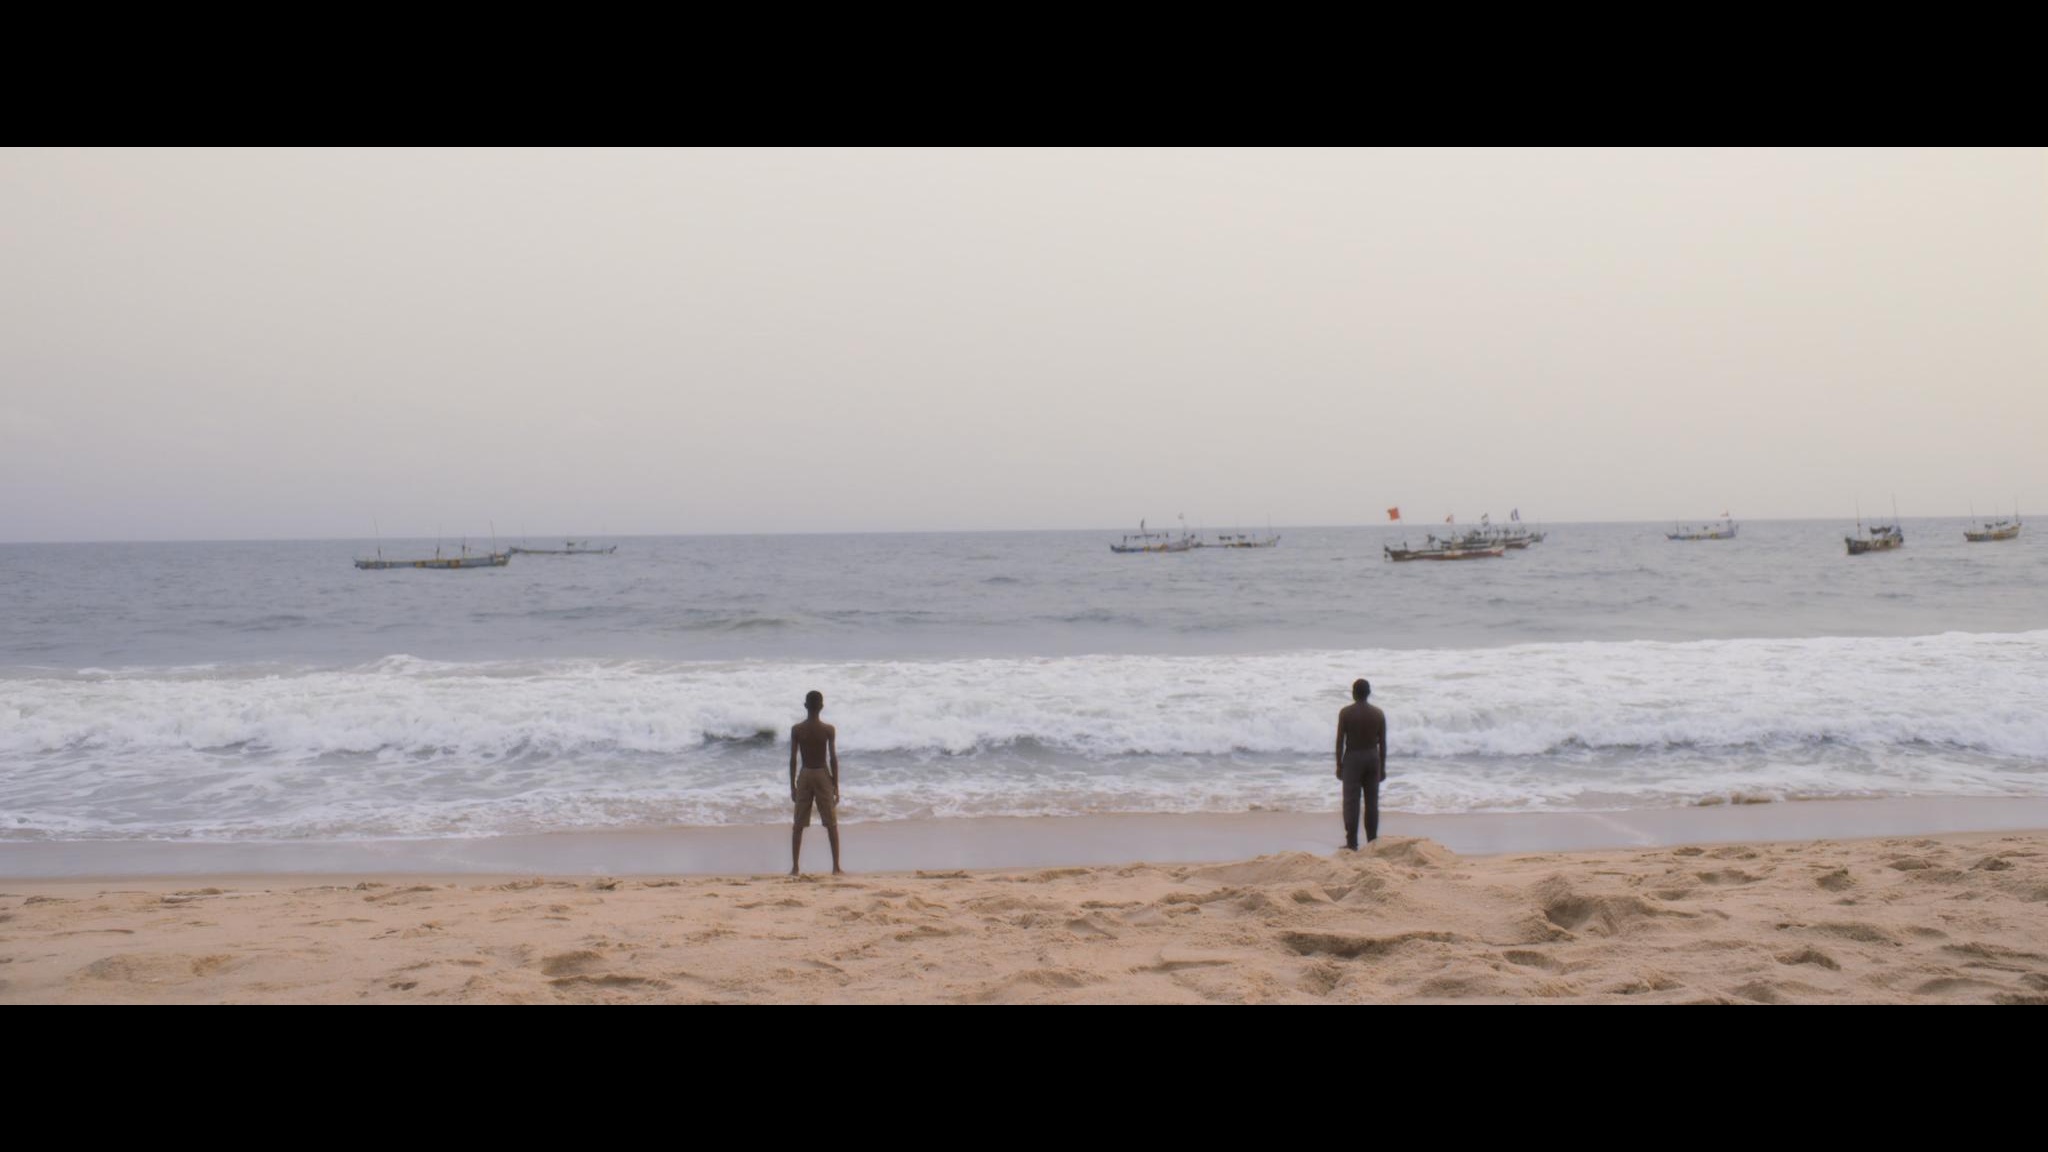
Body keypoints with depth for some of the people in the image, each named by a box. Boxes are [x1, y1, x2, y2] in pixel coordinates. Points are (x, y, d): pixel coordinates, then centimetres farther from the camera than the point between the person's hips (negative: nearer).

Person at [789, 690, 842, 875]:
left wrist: (792, 786, 6)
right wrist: (836, 785, 0)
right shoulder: (829, 729, -8)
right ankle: (836, 867, 2)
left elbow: (793, 759, -2)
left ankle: (794, 867, 6)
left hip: (804, 776, 1)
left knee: (798, 825, 8)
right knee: (831, 824, 5)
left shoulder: (796, 730, -4)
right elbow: (833, 758, -7)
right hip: (823, 776, -1)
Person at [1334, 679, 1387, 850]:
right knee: (1372, 801, 8)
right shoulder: (1378, 714, 1)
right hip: (1372, 757, 3)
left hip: (1353, 758, -3)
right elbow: (1382, 743, 4)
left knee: (1351, 802, 0)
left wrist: (1339, 765, 2)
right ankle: (1372, 841, 10)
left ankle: (1352, 843, -3)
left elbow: (1340, 741, -6)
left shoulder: (1346, 713, -8)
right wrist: (1382, 767, 11)